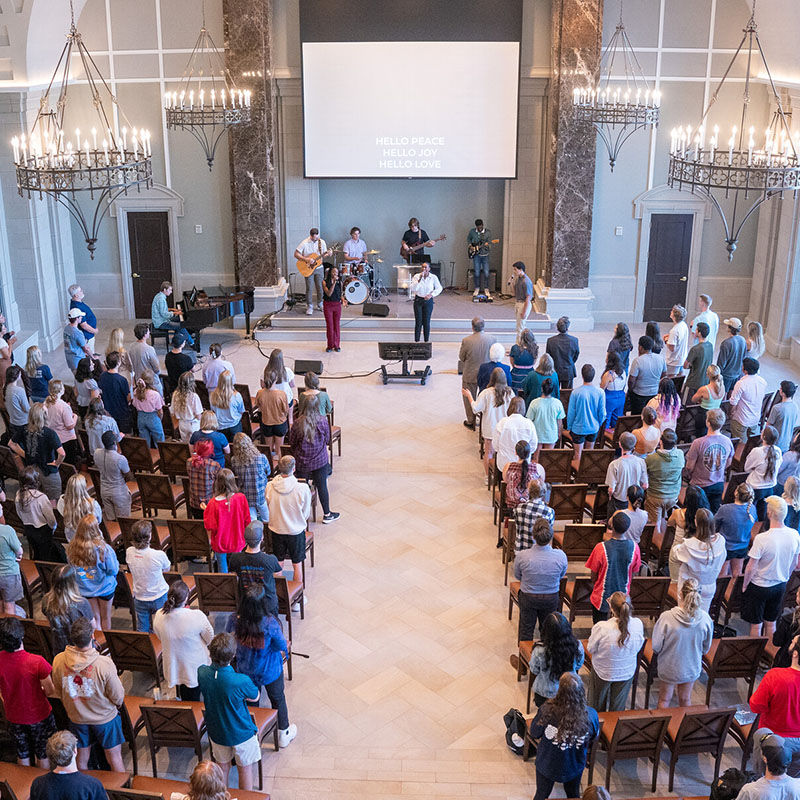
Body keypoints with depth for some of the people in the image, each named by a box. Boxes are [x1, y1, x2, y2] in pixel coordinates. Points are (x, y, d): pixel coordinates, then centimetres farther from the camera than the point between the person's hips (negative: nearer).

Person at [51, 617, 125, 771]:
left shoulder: (58, 661, -20)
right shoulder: (104, 664, -32)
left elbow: (59, 693, -2)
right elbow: (118, 697, -20)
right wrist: (117, 704, 5)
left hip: (76, 717, 3)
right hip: (105, 717, -3)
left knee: (81, 758, 24)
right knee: (115, 757, 17)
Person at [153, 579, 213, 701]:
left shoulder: (159, 616, -21)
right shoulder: (197, 616, -33)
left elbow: (160, 637, 1)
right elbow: (210, 639, -14)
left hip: (173, 667, 3)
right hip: (195, 668, -3)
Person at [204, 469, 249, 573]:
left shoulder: (213, 503, -23)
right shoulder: (241, 498, -18)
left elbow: (210, 527, -15)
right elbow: (247, 521, -5)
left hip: (219, 544, -1)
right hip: (237, 542, 1)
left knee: (222, 570, 17)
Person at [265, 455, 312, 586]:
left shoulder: (270, 487, -17)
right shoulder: (303, 488, -24)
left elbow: (269, 507, 0)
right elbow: (306, 514, -11)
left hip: (277, 530, 2)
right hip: (296, 531, -2)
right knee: (297, 564, 15)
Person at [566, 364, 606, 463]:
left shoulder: (576, 392, -21)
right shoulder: (600, 392, -14)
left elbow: (571, 412, -11)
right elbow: (602, 413, -5)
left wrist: (569, 427, 4)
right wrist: (599, 425, 15)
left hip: (578, 428, -3)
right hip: (594, 428, 3)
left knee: (578, 455, 9)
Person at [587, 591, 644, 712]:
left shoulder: (601, 627, -34)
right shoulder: (638, 624, -24)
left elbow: (590, 649, -16)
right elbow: (638, 647, -7)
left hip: (603, 672, -2)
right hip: (627, 672, 2)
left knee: (597, 708, 25)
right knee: (618, 709, 26)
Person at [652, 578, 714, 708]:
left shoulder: (666, 617, -30)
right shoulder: (705, 619, -22)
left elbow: (656, 647, -17)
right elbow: (706, 648, -5)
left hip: (669, 668, -2)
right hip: (692, 668, 2)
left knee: (664, 699, 23)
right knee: (685, 699, 27)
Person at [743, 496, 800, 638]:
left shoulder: (761, 538, -29)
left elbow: (751, 568, -21)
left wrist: (744, 585, -3)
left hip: (759, 587, -5)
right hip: (780, 586, 5)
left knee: (755, 624, 13)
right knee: (771, 623, 22)